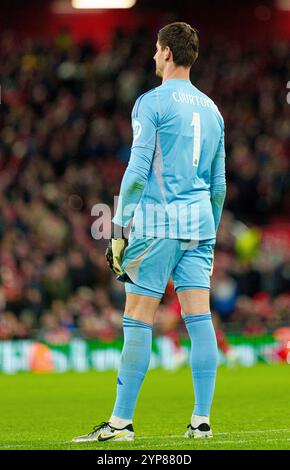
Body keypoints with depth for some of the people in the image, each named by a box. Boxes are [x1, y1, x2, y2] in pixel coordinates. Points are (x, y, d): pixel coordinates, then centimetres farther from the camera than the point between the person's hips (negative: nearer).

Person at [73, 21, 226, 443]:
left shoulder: (151, 103, -4)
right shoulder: (210, 109, 16)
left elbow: (137, 171, -11)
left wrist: (120, 228, -8)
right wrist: (210, 238, 25)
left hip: (158, 222, -6)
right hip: (200, 221, 6)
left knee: (138, 320, -4)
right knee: (199, 318, 2)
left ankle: (121, 422, -4)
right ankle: (201, 421, -1)